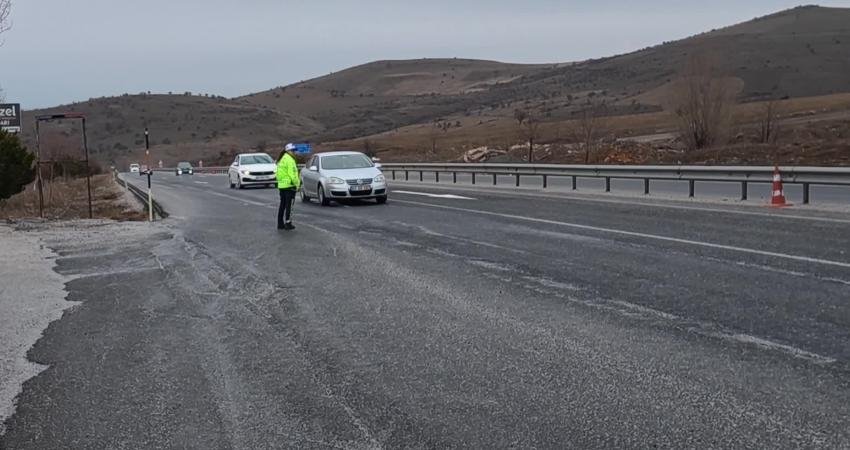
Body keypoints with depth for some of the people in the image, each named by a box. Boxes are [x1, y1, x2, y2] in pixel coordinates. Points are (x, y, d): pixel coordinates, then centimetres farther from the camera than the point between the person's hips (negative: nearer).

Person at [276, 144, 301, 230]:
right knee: (289, 205, -3)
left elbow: (278, 174, 17)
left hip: (281, 185, 9)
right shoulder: (289, 160, -13)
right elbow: (292, 174, -20)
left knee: (282, 205, 13)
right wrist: (296, 184, -14)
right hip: (289, 185, -9)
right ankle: (288, 224, -3)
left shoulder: (281, 159, 17)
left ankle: (280, 224, 15)